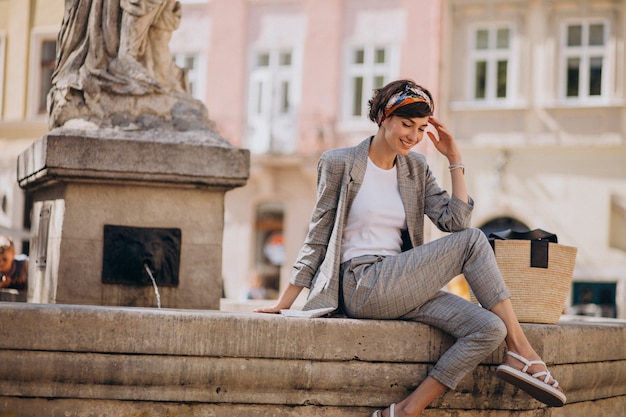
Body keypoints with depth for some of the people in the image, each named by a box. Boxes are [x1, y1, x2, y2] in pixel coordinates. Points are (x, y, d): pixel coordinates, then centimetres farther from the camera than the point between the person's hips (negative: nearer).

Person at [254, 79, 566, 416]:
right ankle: (521, 352, -11)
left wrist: (454, 159, 3)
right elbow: (318, 236, 3)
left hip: (401, 286, 6)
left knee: (489, 328, -20)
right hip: (362, 286, -6)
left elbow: (454, 221, 3)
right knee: (473, 241, -16)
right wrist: (284, 302, 2)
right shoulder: (340, 163, 0)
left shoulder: (416, 168, 14)